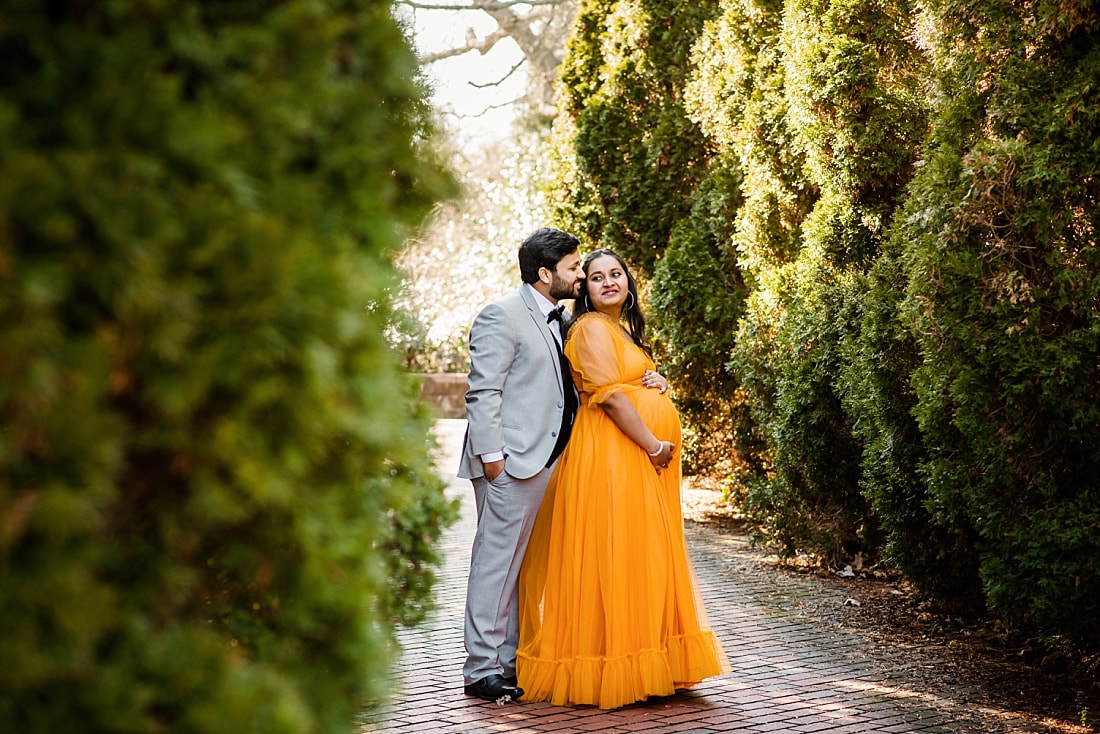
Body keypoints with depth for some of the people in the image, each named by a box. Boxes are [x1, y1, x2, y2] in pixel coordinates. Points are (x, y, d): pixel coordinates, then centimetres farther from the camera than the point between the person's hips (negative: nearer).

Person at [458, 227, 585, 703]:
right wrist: (491, 454, -19)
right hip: (511, 465, -9)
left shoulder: (562, 321, 19)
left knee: (523, 565, 13)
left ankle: (511, 660, 20)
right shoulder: (502, 316, -8)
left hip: (546, 463, 9)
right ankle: (482, 669, 1)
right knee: (496, 562, -5)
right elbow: (483, 393, -13)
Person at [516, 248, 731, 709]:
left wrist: (656, 381, 5)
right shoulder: (592, 327, -9)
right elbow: (609, 394, -17)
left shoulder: (626, 328, 20)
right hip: (611, 455, -10)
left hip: (639, 459, 10)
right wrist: (652, 444, -15)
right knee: (611, 554, -8)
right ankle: (607, 667, -3)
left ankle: (641, 663, 17)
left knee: (642, 556, 11)